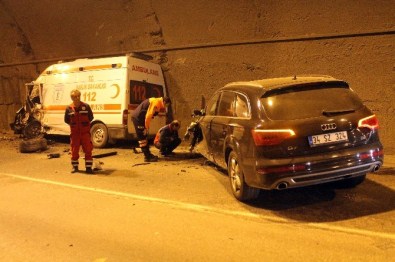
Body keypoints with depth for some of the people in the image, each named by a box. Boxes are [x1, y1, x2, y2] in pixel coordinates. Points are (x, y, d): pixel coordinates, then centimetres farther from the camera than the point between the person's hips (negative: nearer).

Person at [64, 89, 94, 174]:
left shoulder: (86, 106, -6)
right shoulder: (69, 108, -4)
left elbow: (91, 117, 6)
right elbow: (66, 120, 9)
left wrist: (85, 124, 3)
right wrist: (73, 125, 5)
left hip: (85, 132, -1)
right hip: (74, 133, 1)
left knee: (88, 150, -2)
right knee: (74, 150, 9)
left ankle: (88, 167, 6)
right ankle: (75, 166, 24)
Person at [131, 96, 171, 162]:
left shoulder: (156, 102, 13)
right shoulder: (156, 103, -18)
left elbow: (149, 115, 14)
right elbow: (148, 116, -23)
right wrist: (146, 128, -16)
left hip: (138, 117, 10)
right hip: (138, 118, -10)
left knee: (144, 137, 16)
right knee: (142, 138, -6)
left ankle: (148, 154, 25)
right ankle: (147, 157, -3)